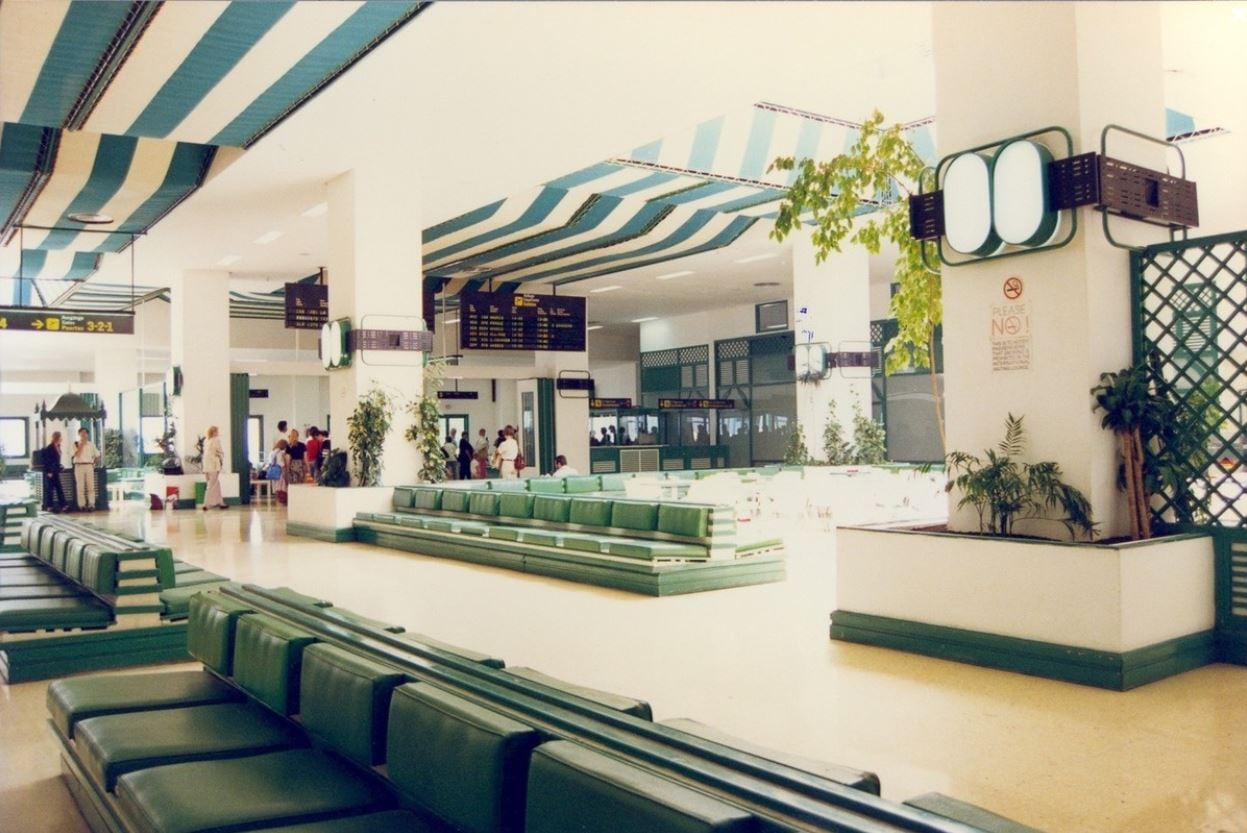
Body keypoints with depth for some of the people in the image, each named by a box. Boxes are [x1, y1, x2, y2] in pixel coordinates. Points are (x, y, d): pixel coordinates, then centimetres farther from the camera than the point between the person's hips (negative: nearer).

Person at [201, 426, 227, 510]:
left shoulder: (206, 440, 10)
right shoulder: (216, 440, -11)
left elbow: (205, 452, 11)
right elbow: (220, 452, -9)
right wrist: (222, 461, 8)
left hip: (207, 466, 7)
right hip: (214, 466, -7)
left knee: (216, 485, 15)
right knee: (212, 486, -3)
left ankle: (220, 503, 20)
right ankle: (206, 504, -5)